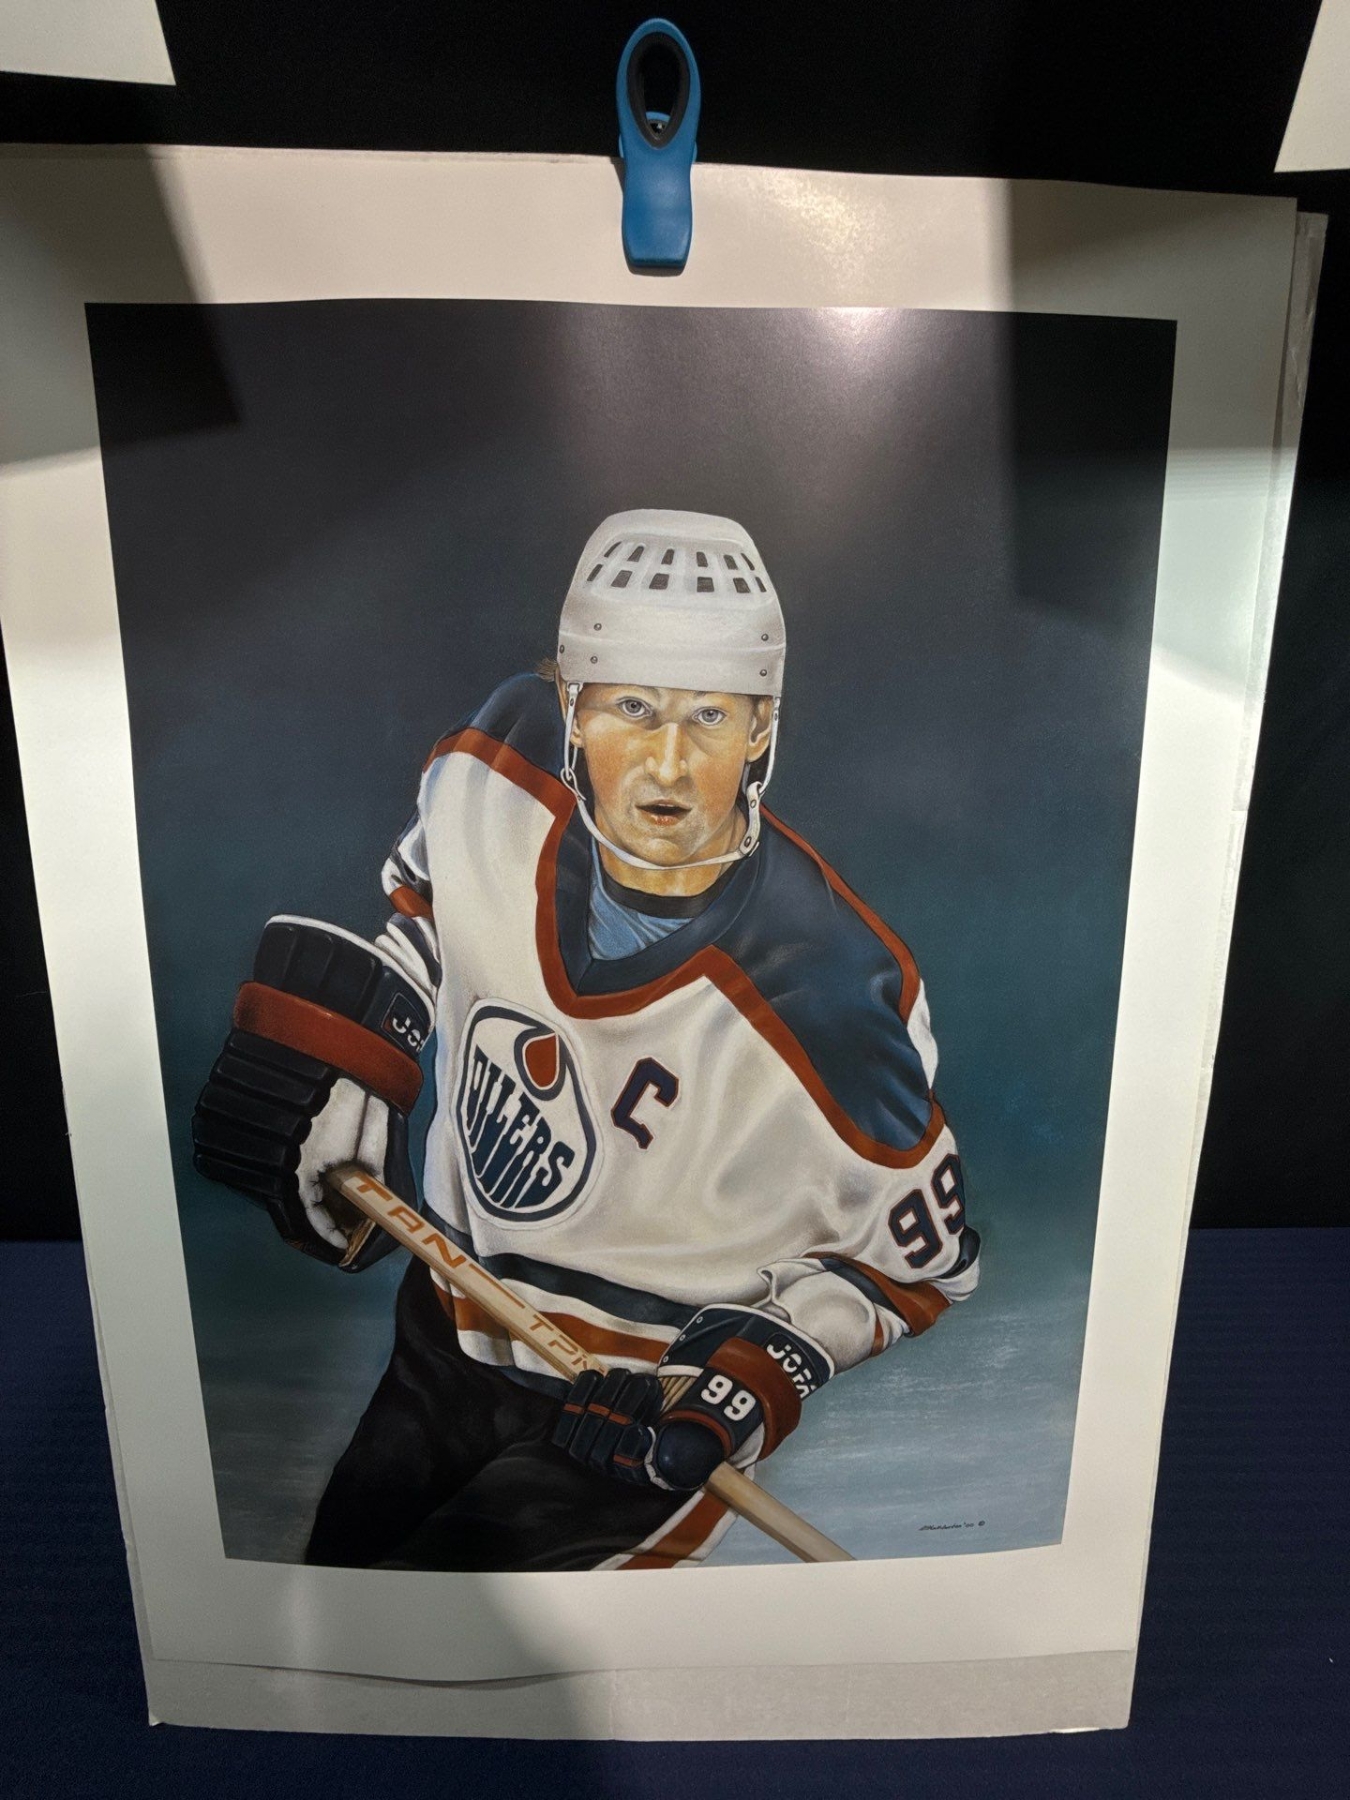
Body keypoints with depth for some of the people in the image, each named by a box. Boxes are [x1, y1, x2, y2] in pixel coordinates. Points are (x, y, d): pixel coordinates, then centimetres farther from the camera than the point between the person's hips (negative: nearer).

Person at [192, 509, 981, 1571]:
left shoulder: (839, 996, -31)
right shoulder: (499, 767, -19)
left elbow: (918, 1256, -14)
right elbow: (430, 896, 5)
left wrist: (752, 1383, -24)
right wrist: (331, 1029, -6)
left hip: (641, 1421, -4)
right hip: (448, 1344, 5)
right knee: (322, 1601, 24)